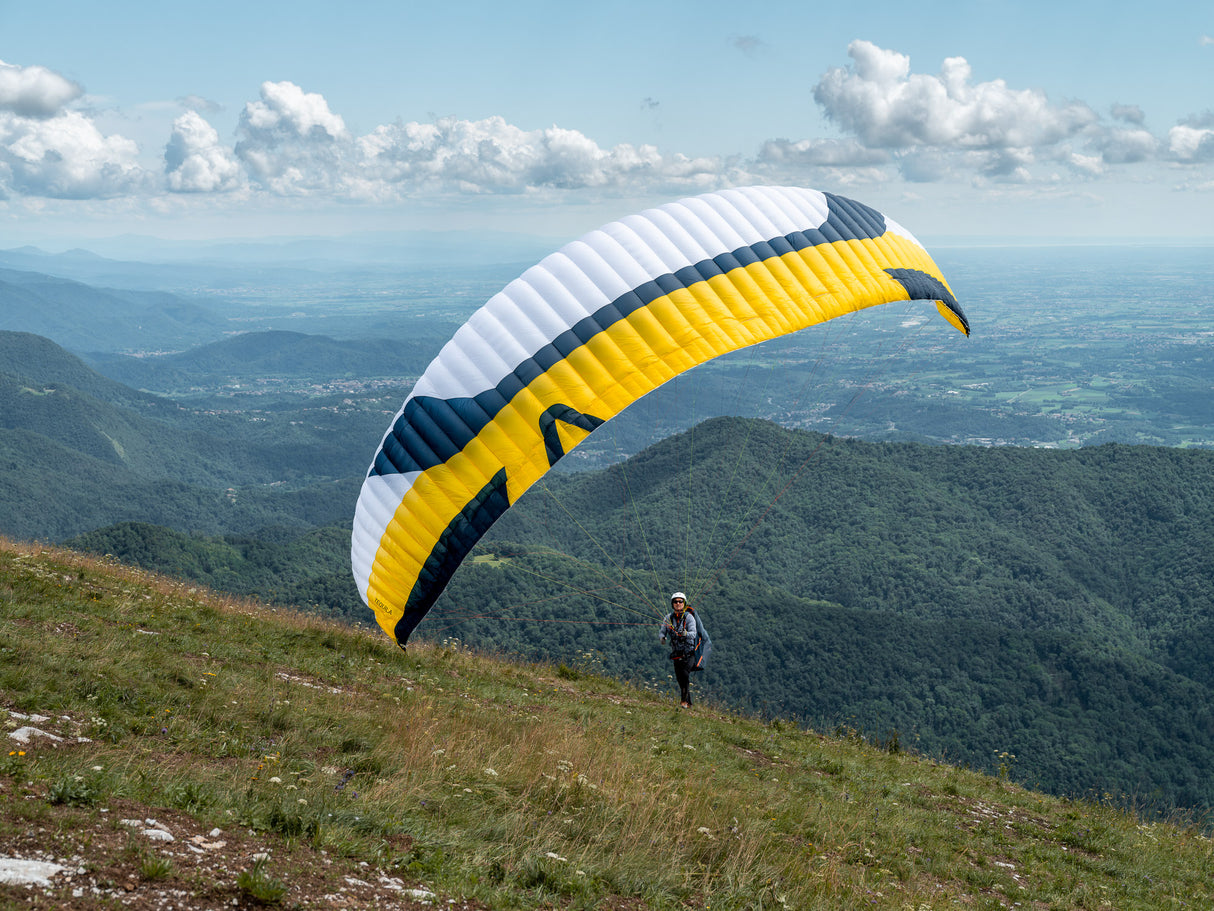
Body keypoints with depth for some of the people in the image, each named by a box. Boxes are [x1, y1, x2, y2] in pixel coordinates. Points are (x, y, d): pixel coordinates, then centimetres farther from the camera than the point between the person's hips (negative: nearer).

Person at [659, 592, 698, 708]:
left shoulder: (689, 617, -8)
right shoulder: (669, 617, 5)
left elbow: (693, 633, -20)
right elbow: (662, 632, 7)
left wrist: (686, 634, -42)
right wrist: (662, 637, -17)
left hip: (688, 650, -4)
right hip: (676, 652, 4)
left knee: (685, 674, -21)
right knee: (679, 677, 3)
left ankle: (684, 700, -17)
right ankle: (688, 702, 16)